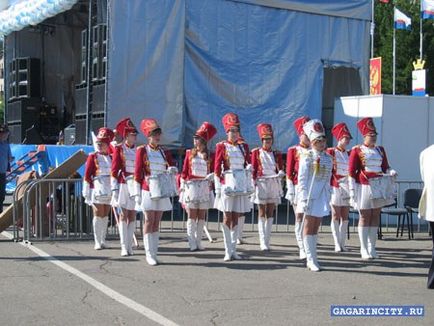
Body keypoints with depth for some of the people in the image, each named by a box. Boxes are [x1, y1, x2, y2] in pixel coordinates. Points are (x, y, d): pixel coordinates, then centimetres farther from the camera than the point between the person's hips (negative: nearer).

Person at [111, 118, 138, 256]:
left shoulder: (138, 150, 11)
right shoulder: (119, 149, -1)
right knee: (123, 215, -3)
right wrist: (114, 189, -10)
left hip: (136, 185, 4)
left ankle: (129, 246, 10)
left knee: (132, 216, 5)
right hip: (123, 185, -4)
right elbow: (114, 170, -4)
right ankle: (124, 247, -3)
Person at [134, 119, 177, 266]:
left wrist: (172, 170, -9)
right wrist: (138, 193, -7)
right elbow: (137, 172, -3)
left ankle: (154, 252, 8)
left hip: (162, 191, 4)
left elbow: (173, 167, 17)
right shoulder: (142, 150, -1)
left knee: (157, 222, 5)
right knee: (149, 221, -6)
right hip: (148, 191, -4)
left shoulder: (164, 152, 12)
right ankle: (149, 254, -4)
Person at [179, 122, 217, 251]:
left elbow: (214, 171, 9)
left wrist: (212, 176, -12)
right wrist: (182, 186, 0)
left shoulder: (210, 156, 6)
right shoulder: (189, 153, 6)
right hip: (191, 186, -1)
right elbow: (184, 171, 6)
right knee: (192, 216, -2)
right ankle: (192, 244, 0)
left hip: (205, 188, 1)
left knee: (201, 216, 4)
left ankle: (198, 242, 12)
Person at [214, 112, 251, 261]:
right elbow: (217, 168, -2)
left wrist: (249, 168, -5)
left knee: (236, 218, 6)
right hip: (228, 184, -4)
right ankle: (228, 252, 0)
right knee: (227, 218, -4)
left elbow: (248, 165, 18)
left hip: (241, 185, 4)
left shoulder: (244, 146, 12)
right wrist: (218, 187, -7)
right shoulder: (222, 146, 0)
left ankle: (233, 250, 11)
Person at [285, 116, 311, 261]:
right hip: (299, 187, -3)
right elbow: (289, 172, -1)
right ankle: (302, 249, 0)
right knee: (300, 218, -1)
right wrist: (290, 191, -8)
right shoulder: (293, 150, 2)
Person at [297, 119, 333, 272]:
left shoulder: (328, 158, 10)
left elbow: (327, 180, 15)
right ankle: (312, 260, -2)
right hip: (310, 195, -5)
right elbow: (302, 179, -10)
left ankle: (310, 259, 14)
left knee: (316, 228, 8)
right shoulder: (307, 157, -7)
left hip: (323, 195, 5)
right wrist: (304, 198, -16)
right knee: (309, 227, -1)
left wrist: (328, 198, 11)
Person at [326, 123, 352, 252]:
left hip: (347, 188, 5)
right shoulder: (331, 152, -3)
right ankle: (337, 244, -2)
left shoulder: (349, 154, 12)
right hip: (336, 187, -5)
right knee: (336, 216, -2)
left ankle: (342, 243, 10)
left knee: (345, 217, 5)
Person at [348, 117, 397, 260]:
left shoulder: (380, 150, 12)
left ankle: (372, 248, 11)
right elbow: (351, 172, -5)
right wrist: (352, 190, -11)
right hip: (364, 186, -5)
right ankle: (364, 249, 4)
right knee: (364, 216, -1)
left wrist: (391, 172, -8)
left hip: (379, 187, 5)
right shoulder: (357, 150, -2)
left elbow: (385, 167, 15)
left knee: (375, 216, 5)